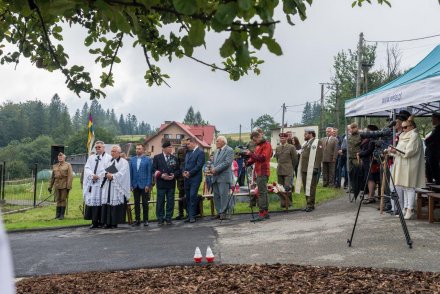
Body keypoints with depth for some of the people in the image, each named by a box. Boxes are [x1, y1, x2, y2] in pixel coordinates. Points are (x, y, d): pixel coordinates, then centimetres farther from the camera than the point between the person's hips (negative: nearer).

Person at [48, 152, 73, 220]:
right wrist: (50, 186, 13)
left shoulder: (68, 165, 1)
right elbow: (52, 177, 17)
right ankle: (57, 214, 13)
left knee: (63, 199, -1)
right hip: (57, 185, 4)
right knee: (58, 200, 7)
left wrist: (69, 186, -14)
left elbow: (70, 176, -6)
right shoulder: (55, 166, 15)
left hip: (64, 186, -4)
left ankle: (62, 215, 3)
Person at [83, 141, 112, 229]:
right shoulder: (91, 157, 18)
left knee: (100, 201, -5)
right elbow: (87, 168, 8)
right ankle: (94, 222, 3)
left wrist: (98, 176, -12)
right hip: (91, 183, 5)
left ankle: (101, 221, 2)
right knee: (91, 201, 0)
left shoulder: (108, 157, 2)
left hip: (101, 183, -5)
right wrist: (92, 175, -10)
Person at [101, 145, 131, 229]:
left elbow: (122, 173, -10)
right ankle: (107, 222, 5)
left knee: (115, 204, -6)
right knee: (107, 204, 1)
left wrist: (112, 176, -13)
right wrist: (107, 174, -9)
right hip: (107, 186, 5)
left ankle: (114, 223, -1)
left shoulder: (124, 162, 2)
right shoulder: (109, 161, 19)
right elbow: (104, 171, 11)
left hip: (117, 187, -5)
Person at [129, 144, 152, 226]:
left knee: (145, 203, 2)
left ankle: (145, 220, 10)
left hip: (144, 185, -3)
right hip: (135, 185, 3)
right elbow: (130, 173, 8)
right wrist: (131, 184, 2)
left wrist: (148, 185, -10)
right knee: (136, 203, 7)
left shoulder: (148, 160, -1)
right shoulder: (132, 160, 8)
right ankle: (137, 220, 13)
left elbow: (149, 173, -5)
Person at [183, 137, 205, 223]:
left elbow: (199, 165, -14)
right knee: (188, 197, 8)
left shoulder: (200, 152, -6)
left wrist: (189, 173, -15)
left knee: (192, 196, -10)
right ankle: (189, 215, 14)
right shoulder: (188, 152, 19)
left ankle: (192, 216, -5)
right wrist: (184, 172, 0)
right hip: (187, 178, 7)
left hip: (195, 178, -7)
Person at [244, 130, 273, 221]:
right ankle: (266, 213, 16)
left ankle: (261, 214, -13)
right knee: (264, 192, 11)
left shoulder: (266, 145, -8)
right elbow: (254, 158, 19)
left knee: (261, 193, -12)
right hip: (259, 172, 9)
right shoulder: (258, 146, 19)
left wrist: (250, 153, -18)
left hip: (263, 172, -9)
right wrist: (247, 163, 1)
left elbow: (262, 158, -19)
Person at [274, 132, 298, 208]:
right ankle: (283, 203, 14)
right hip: (279, 170, 5)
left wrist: (291, 167, 10)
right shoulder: (277, 148, 11)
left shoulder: (291, 147, -3)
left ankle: (288, 203, 2)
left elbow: (295, 159, 2)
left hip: (288, 171, -5)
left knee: (287, 187, -12)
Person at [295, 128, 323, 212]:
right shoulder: (305, 144, 20)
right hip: (304, 169, 8)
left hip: (311, 170, -8)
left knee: (311, 187, -5)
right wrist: (301, 168, 17)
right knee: (306, 188, 9)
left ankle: (311, 205, -1)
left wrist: (316, 167, -18)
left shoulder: (317, 142, -4)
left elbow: (319, 156, -12)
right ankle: (309, 204, 16)